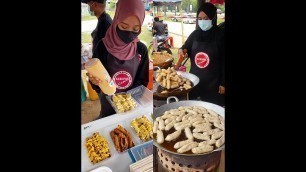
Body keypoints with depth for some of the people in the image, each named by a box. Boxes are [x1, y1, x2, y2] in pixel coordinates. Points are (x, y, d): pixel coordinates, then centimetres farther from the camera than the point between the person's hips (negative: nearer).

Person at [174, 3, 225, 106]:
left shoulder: (220, 36, -10)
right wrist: (182, 51, -11)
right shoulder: (195, 34, 1)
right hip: (195, 79, 4)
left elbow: (224, 61, -8)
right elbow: (186, 48, 14)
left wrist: (223, 83, -8)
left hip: (213, 81, -4)